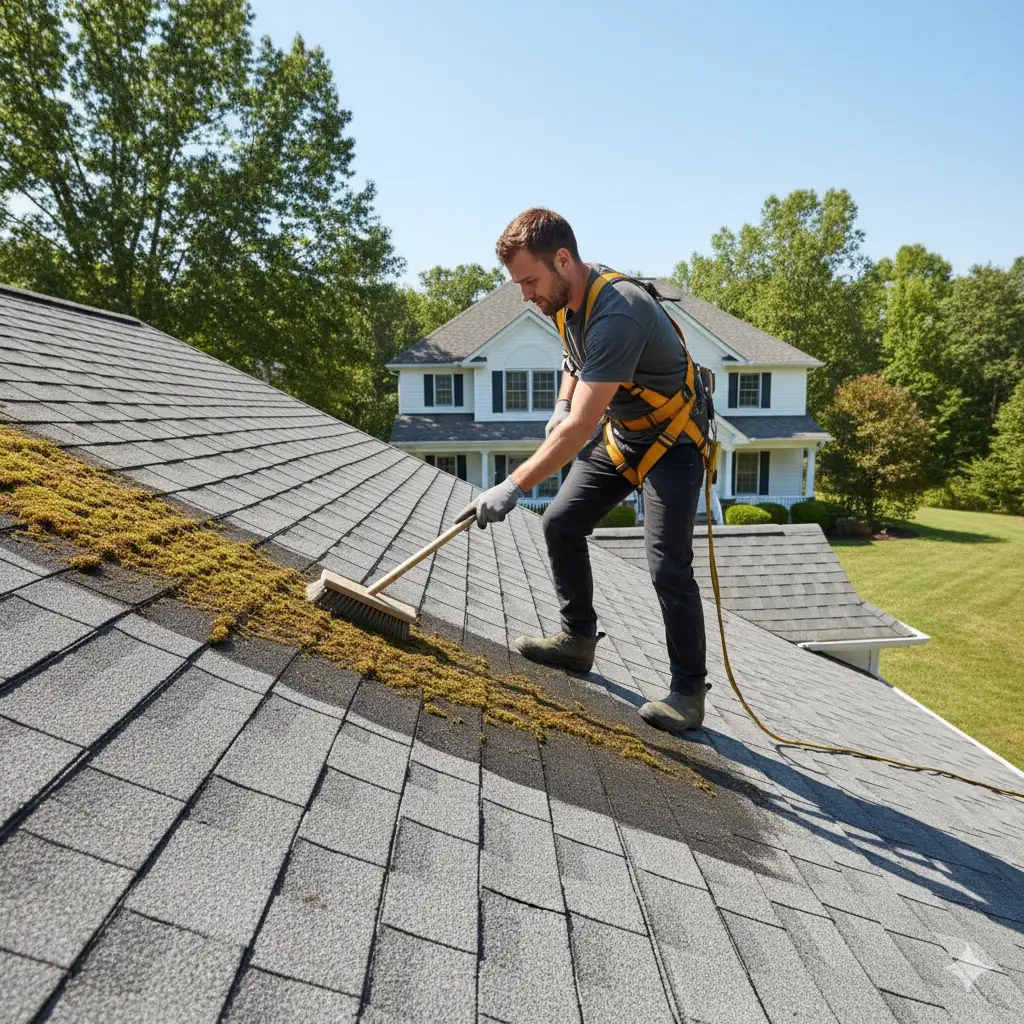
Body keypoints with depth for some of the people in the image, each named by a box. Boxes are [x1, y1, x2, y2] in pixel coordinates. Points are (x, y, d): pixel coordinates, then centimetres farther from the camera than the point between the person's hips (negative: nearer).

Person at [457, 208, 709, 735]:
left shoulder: (616, 314, -33)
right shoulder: (568, 298, -3)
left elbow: (580, 426, -37)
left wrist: (513, 487, -36)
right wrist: (561, 405, 4)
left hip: (671, 442, -9)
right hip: (618, 435, 9)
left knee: (668, 566, -16)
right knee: (560, 523, 6)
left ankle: (688, 690, 2)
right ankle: (578, 639, 21)